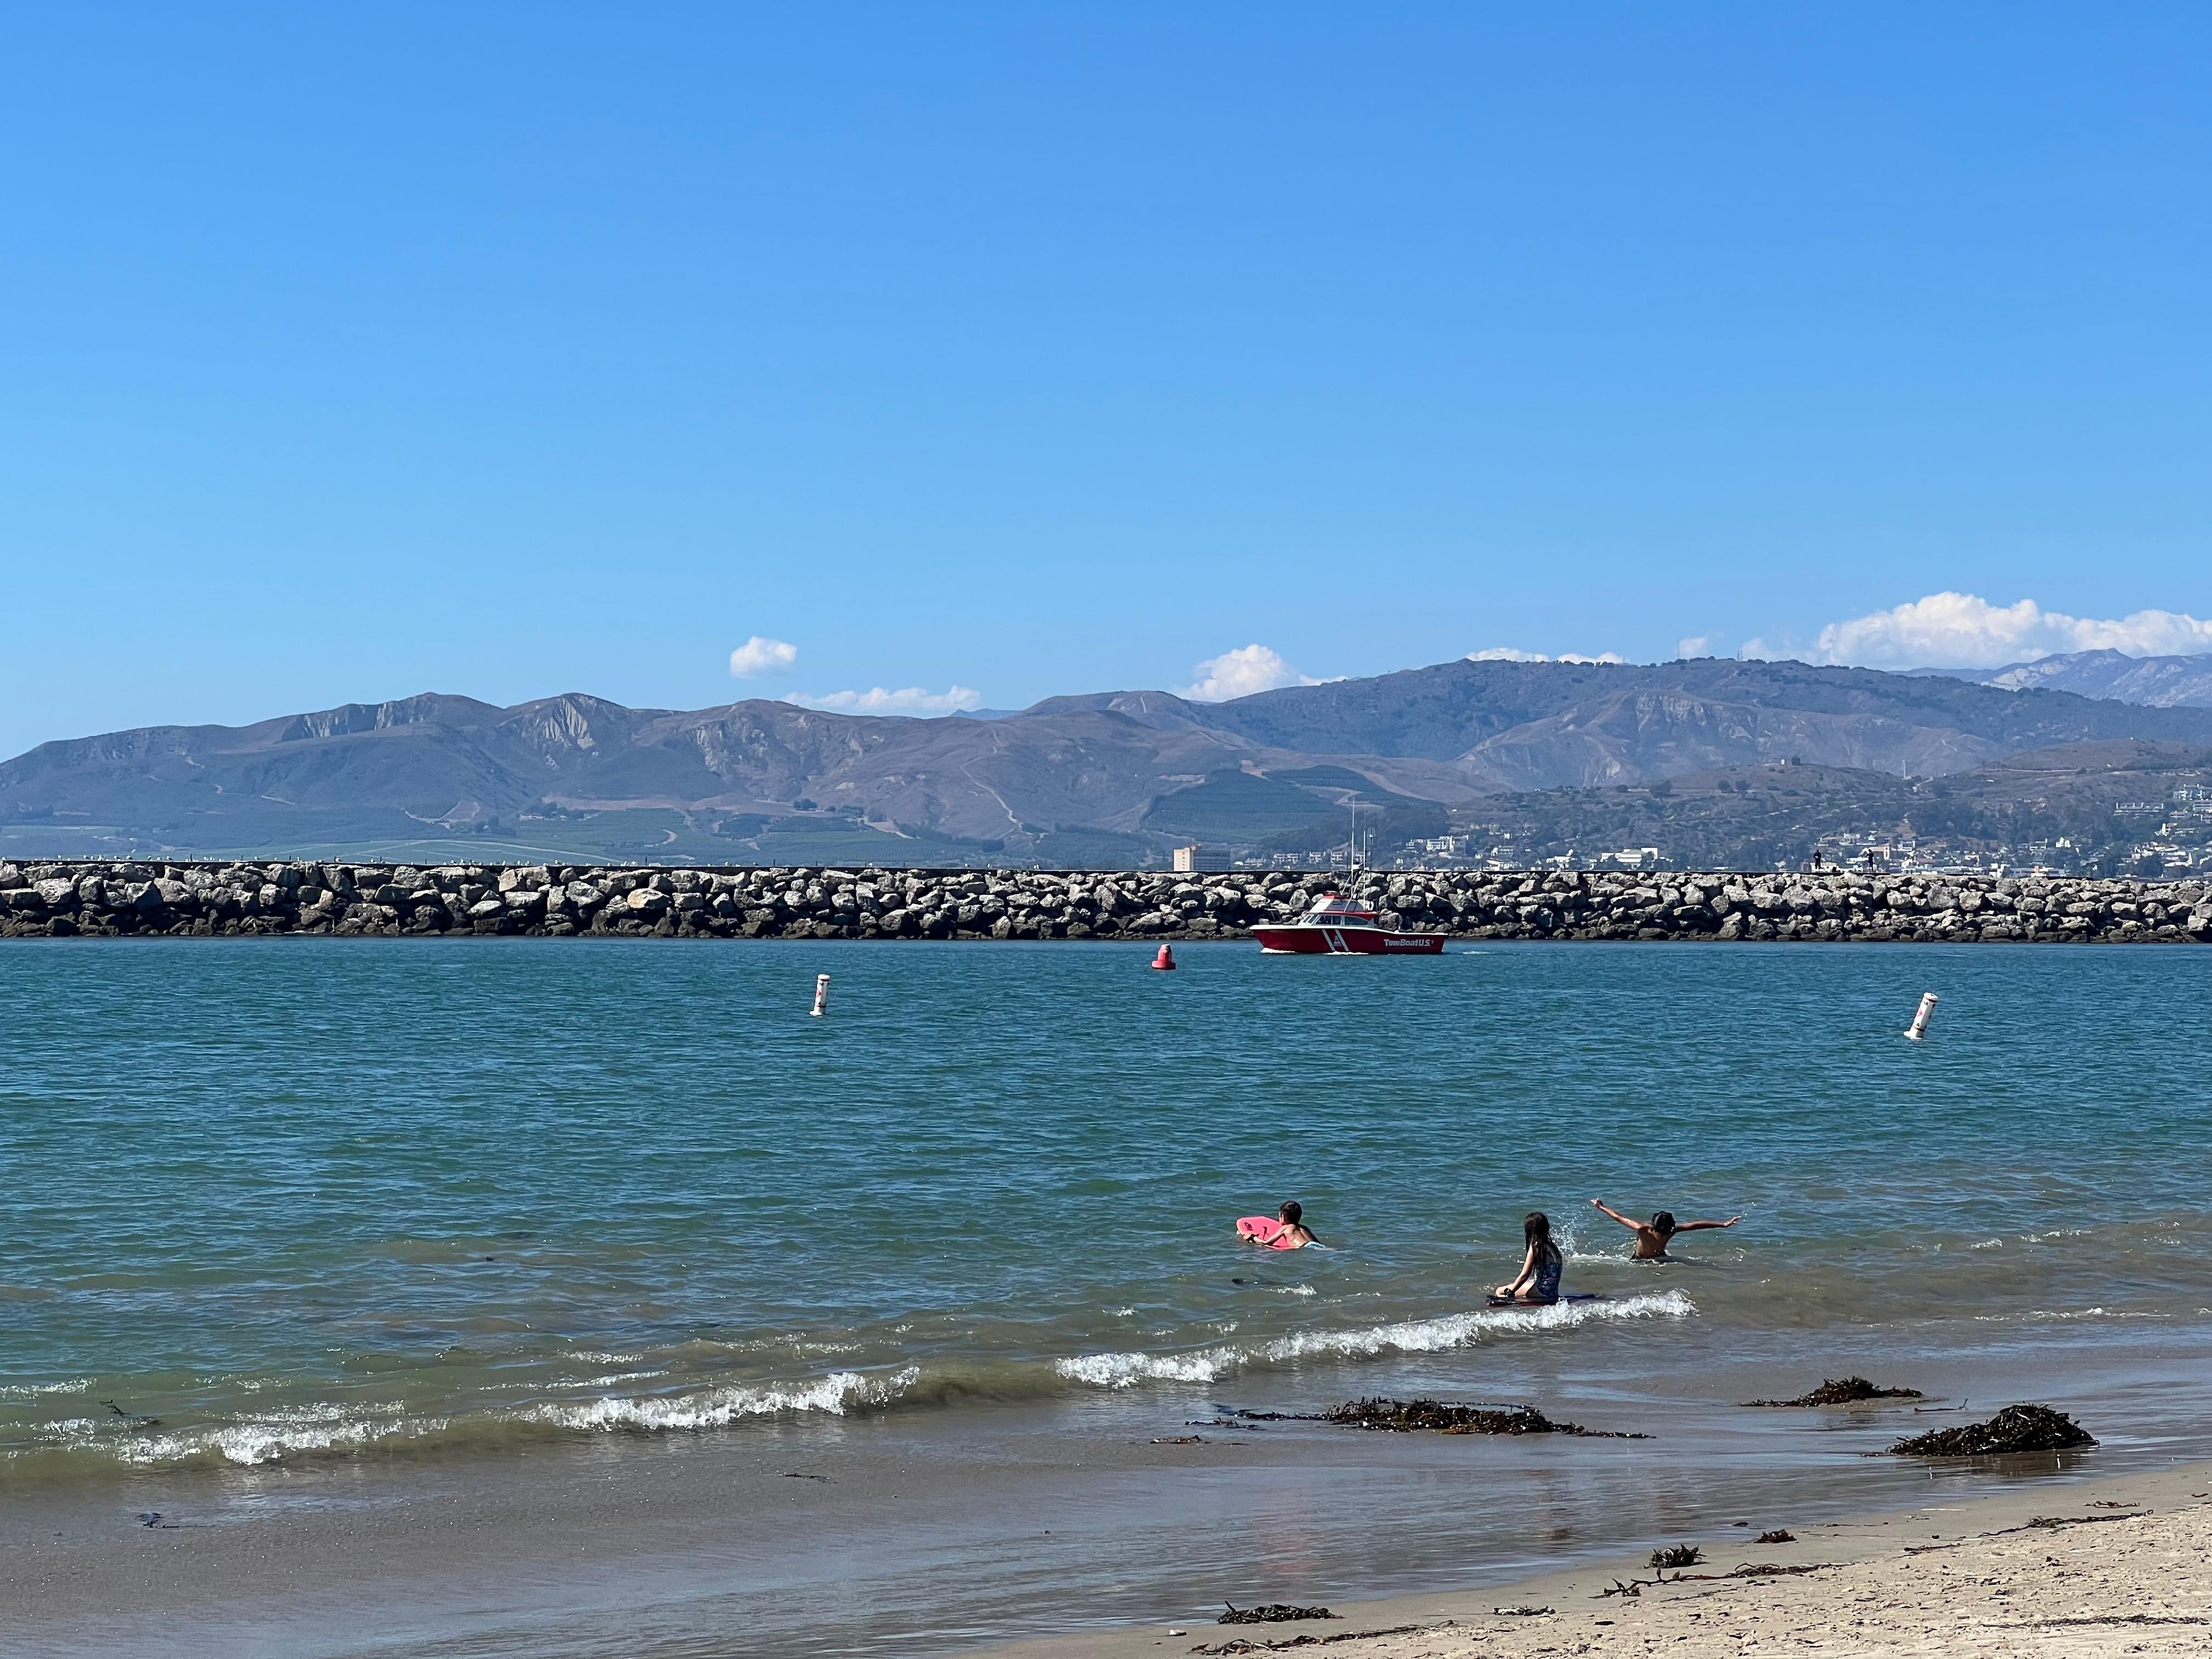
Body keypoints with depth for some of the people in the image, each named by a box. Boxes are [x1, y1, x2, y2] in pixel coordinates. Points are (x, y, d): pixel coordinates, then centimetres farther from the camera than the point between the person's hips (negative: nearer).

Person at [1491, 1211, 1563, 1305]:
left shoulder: (1535, 1248, -14)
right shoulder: (1553, 1247, 9)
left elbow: (1524, 1276, -16)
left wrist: (1510, 1293, -10)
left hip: (1542, 1291, -9)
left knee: (1500, 1291, -5)